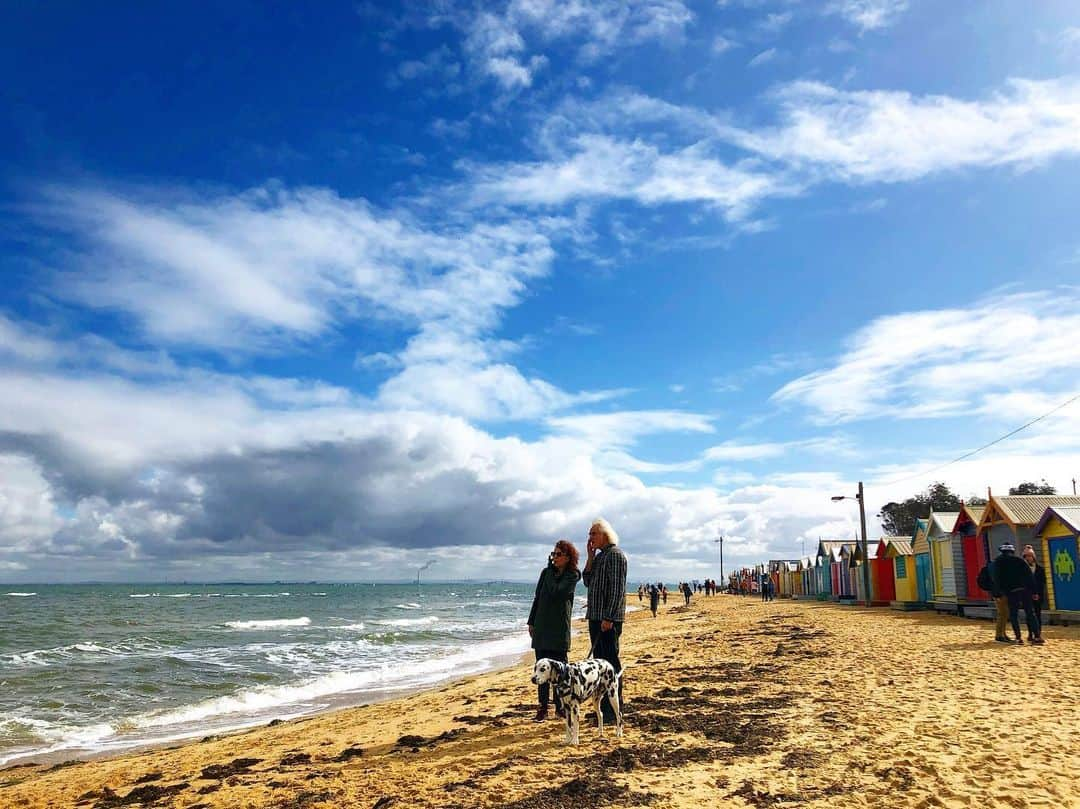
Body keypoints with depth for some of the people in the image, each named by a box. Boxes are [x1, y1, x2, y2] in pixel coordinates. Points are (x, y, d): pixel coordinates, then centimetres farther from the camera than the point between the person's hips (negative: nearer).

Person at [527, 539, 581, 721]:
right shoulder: (546, 572, 7)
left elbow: (556, 593, -20)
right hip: (542, 625, 4)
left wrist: (551, 571, -11)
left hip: (560, 627, -4)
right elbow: (537, 597, 11)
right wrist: (531, 622, 11)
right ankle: (542, 708, 10)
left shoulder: (572, 576, -5)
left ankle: (560, 707, 15)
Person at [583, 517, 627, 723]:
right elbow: (588, 581, 13)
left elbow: (617, 588, -18)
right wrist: (590, 557, 4)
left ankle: (614, 711, 1)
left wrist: (608, 618, -22)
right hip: (595, 615, 10)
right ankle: (603, 706, 24)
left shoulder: (615, 554, -11)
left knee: (611, 661, -5)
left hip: (609, 619, -9)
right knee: (599, 660, 14)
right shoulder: (599, 556, 17)